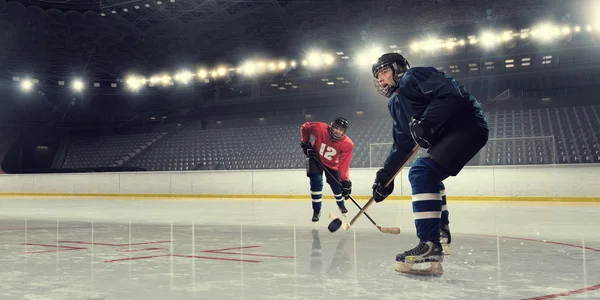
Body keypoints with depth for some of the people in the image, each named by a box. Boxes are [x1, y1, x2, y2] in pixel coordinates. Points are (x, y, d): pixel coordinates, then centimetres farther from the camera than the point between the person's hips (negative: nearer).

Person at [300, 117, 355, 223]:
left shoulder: (348, 144, -31)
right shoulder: (320, 128, -33)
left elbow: (344, 164, -28)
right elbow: (304, 127, -14)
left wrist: (346, 181, -34)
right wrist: (305, 143, -18)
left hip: (332, 164, 1)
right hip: (316, 159, -1)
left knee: (336, 185, 5)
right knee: (316, 182, -17)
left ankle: (341, 204, 40)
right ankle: (316, 210, -1)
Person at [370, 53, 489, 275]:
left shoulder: (414, 76, -8)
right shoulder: (395, 103, 19)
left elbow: (450, 93, -23)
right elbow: (401, 145, 20)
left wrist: (426, 122, -32)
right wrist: (386, 175, 14)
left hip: (468, 125, -11)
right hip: (445, 136, 11)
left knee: (422, 172, -24)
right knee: (427, 175, 27)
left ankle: (431, 246, -29)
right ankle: (441, 228, 42)